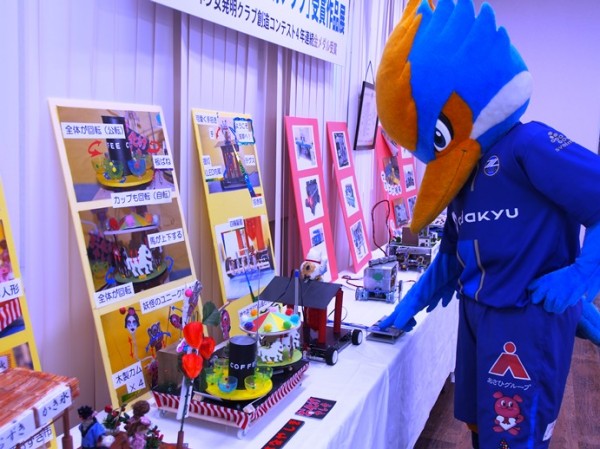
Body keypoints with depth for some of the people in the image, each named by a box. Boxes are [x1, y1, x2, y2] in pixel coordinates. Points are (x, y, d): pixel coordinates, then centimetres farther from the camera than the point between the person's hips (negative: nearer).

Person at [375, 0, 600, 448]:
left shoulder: (528, 146, -17)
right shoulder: (464, 169, 10)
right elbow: (453, 254, 17)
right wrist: (410, 306, 16)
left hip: (528, 321, -8)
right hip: (477, 317, 8)